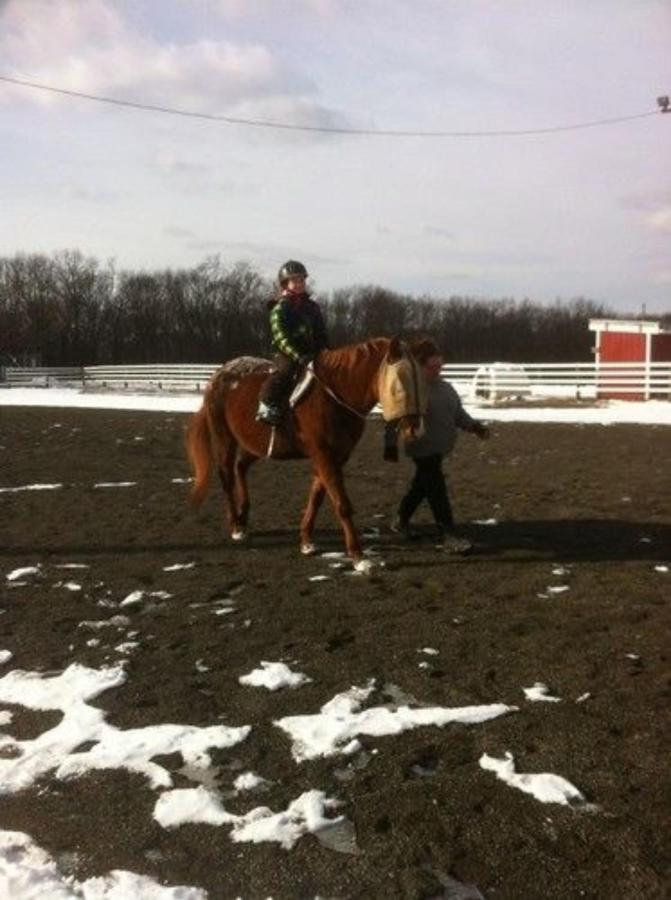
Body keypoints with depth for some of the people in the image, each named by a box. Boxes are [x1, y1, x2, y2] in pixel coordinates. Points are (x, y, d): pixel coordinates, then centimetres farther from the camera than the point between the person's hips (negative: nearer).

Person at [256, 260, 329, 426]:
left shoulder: (312, 307, 17)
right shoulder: (280, 308, -3)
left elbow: (321, 335, 21)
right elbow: (281, 337, -13)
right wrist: (298, 356, -23)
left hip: (311, 353, 6)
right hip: (286, 354, -6)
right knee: (285, 371, -31)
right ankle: (267, 406, -28)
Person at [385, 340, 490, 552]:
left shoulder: (446, 388, 9)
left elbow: (458, 413, 15)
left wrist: (474, 426, -1)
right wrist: (390, 445, -16)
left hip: (440, 448, 8)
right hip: (423, 449, -8)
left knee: (421, 485, 20)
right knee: (437, 489, -11)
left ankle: (401, 520, 39)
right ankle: (447, 535, -9)